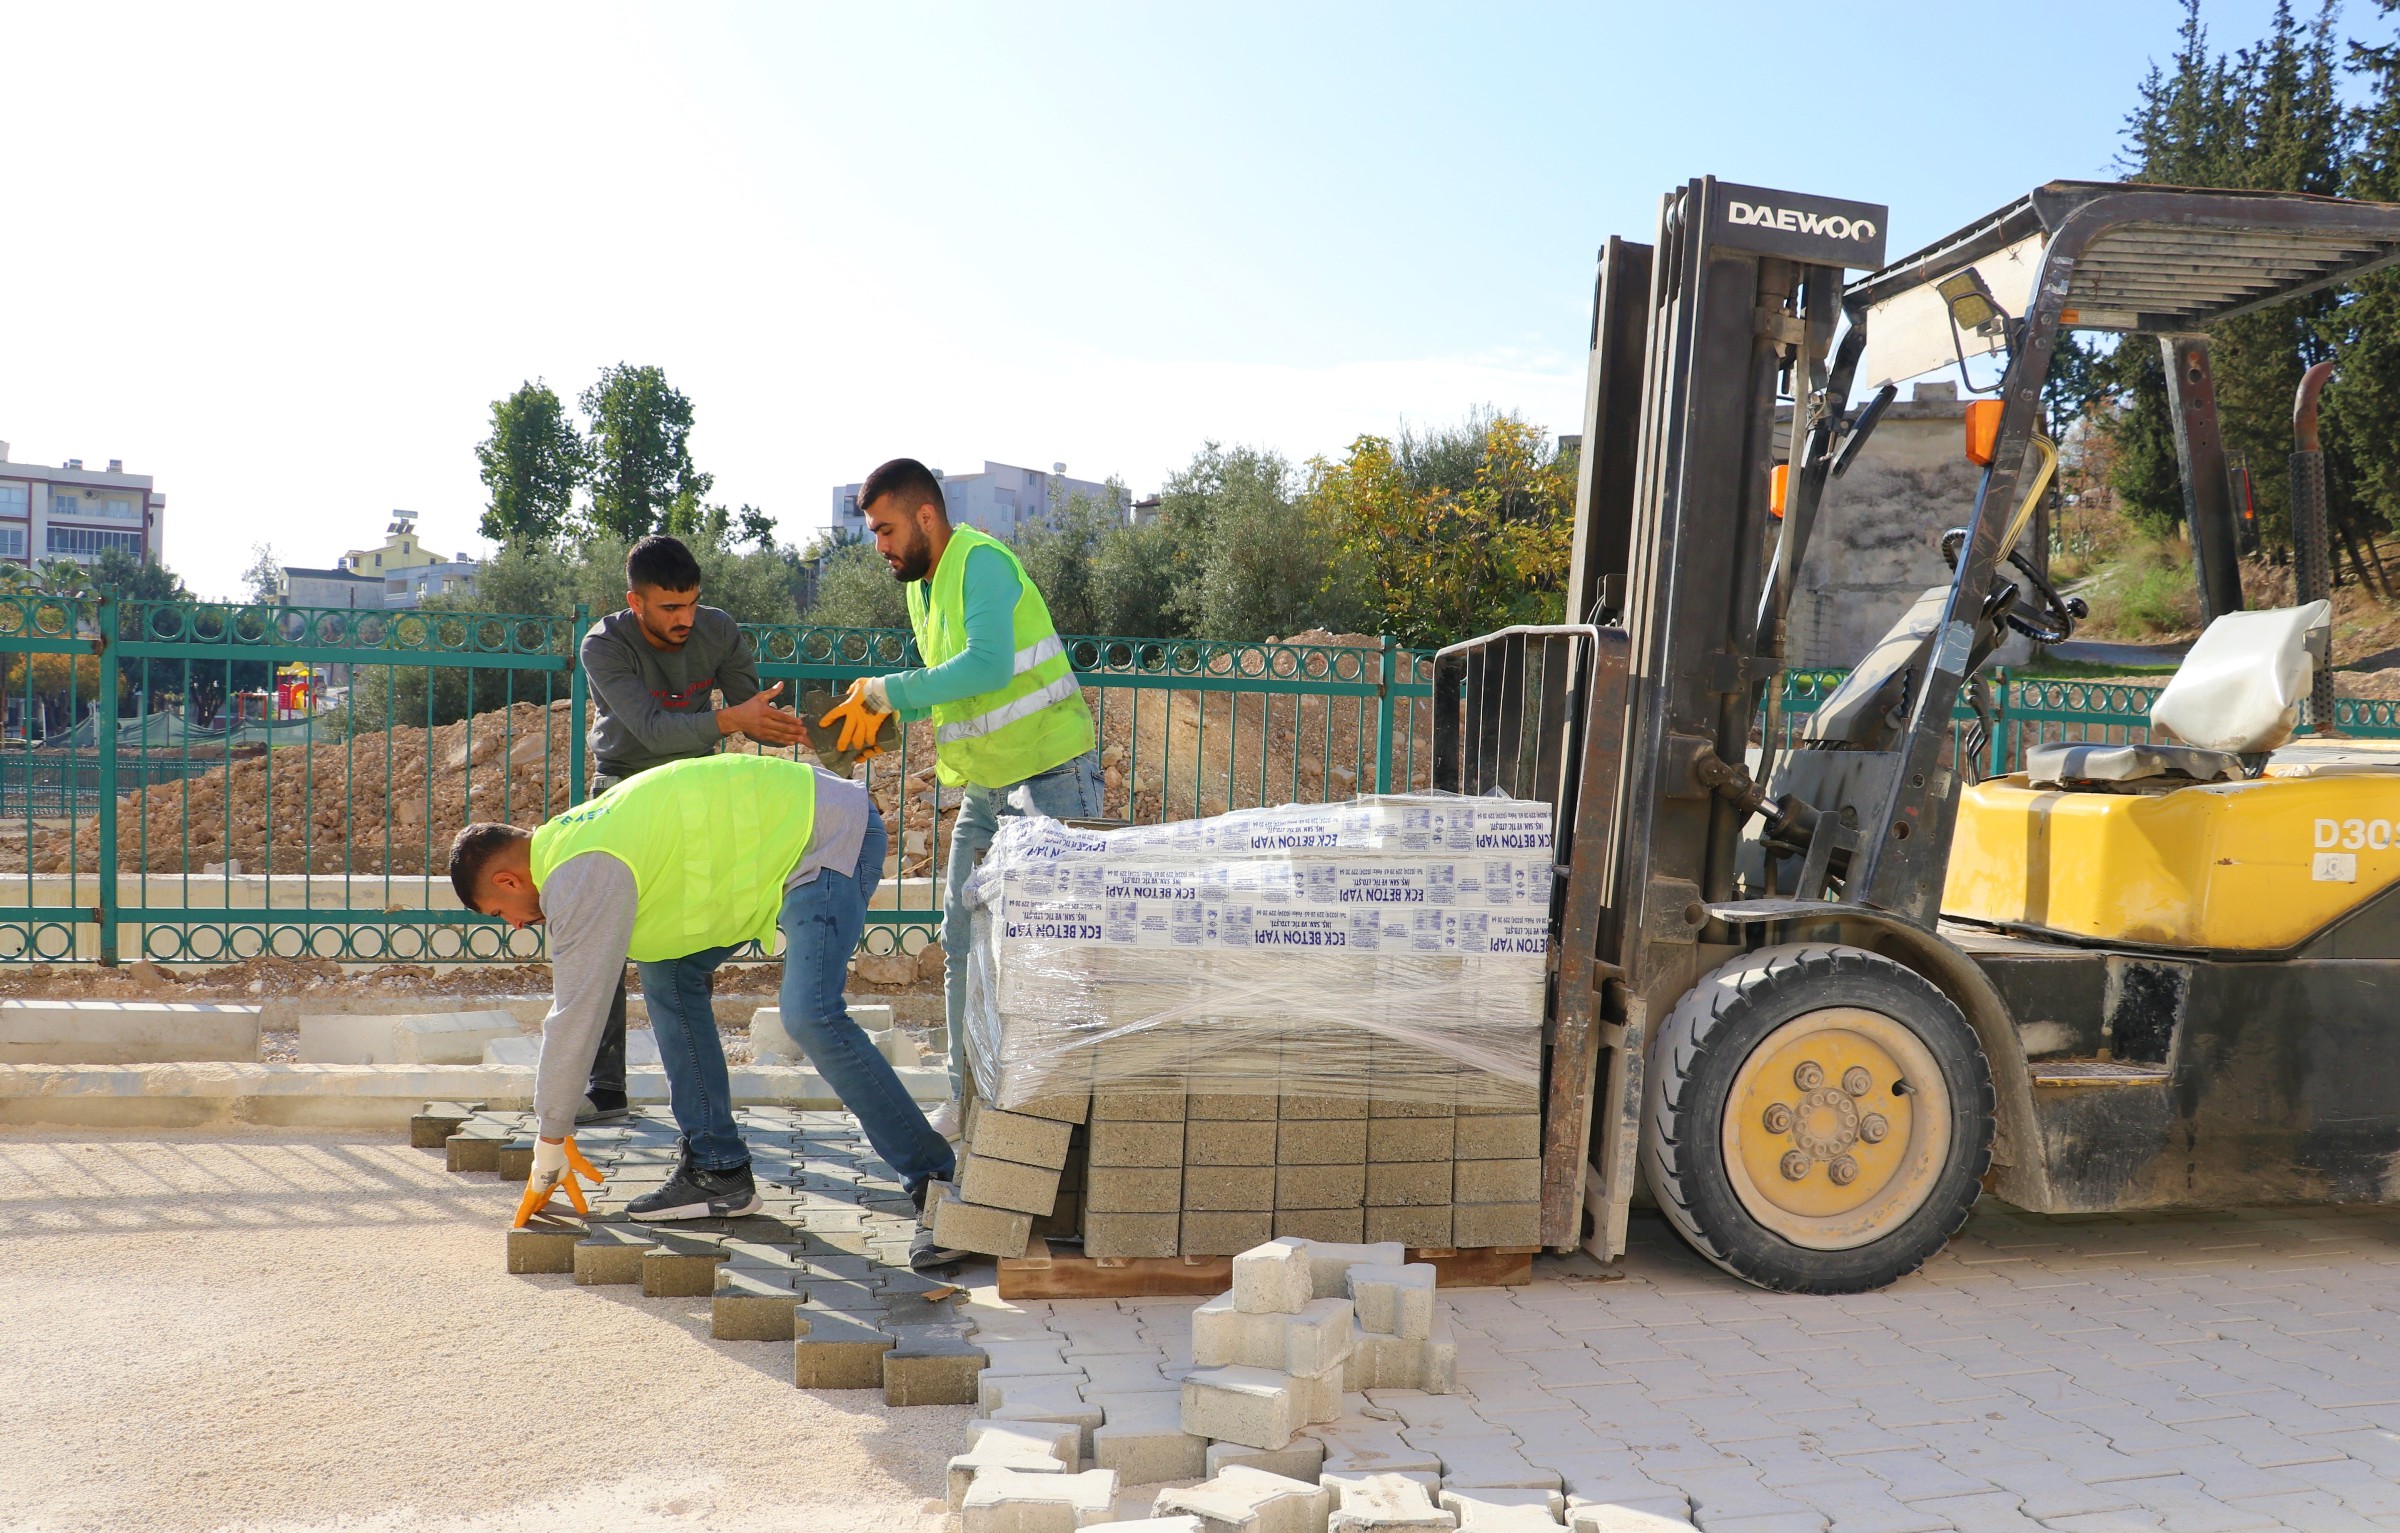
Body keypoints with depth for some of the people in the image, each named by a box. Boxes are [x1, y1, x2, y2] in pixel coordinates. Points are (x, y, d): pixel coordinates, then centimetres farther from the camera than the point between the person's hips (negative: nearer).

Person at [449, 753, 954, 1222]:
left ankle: (935, 1179, -13)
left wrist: (550, 1140, -2)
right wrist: (555, 1127, 25)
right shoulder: (571, 839, 13)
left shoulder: (580, 876, -18)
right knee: (668, 973, 7)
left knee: (810, 1016, -24)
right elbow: (572, 988, 22)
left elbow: (578, 1010, -15)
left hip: (828, 833, -11)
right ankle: (718, 1169, 8)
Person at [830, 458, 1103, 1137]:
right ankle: (970, 1098, 17)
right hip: (985, 785, 9)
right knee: (964, 943, 8)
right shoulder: (921, 584, 13)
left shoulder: (982, 562, -16)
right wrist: (882, 712, 3)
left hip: (1050, 773, -9)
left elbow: (988, 666, -30)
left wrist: (893, 689, -23)